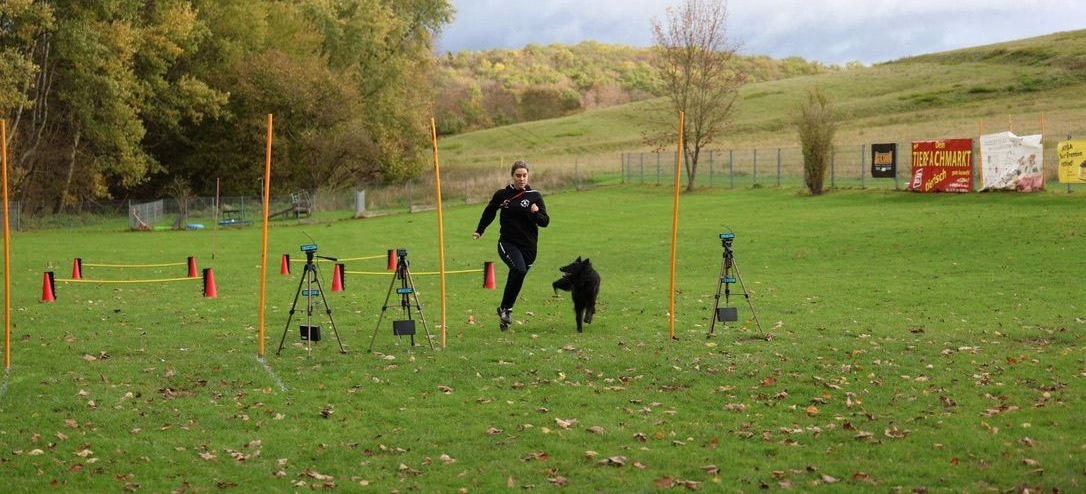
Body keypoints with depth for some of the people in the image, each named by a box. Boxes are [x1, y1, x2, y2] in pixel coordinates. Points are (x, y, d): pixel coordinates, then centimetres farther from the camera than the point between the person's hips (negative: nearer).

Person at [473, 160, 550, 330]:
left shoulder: (535, 196, 3)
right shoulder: (502, 195, 2)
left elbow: (545, 222, 2)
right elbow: (489, 212, 21)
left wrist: (536, 214, -18)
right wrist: (479, 231, 26)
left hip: (528, 246, 2)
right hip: (508, 243, -2)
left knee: (516, 278, 5)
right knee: (519, 270, -27)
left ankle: (504, 310, 22)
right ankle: (506, 309, -18)